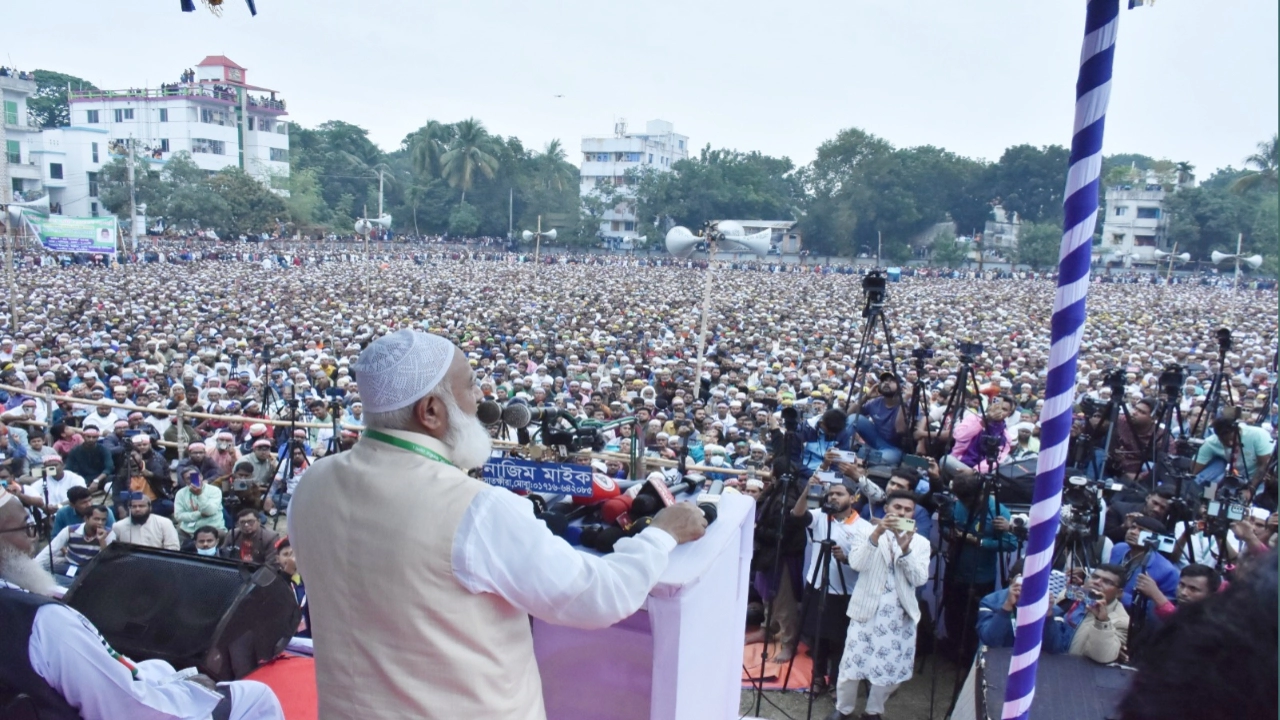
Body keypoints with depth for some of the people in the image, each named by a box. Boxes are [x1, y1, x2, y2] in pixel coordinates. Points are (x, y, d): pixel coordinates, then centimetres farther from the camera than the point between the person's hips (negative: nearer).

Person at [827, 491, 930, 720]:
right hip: (867, 610, -2)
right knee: (853, 663, 0)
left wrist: (905, 549, -19)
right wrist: (876, 534, -24)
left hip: (901, 615, 2)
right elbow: (856, 564, -16)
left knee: (892, 667, 7)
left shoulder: (921, 543, 6)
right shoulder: (866, 533, 1)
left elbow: (919, 579, -6)